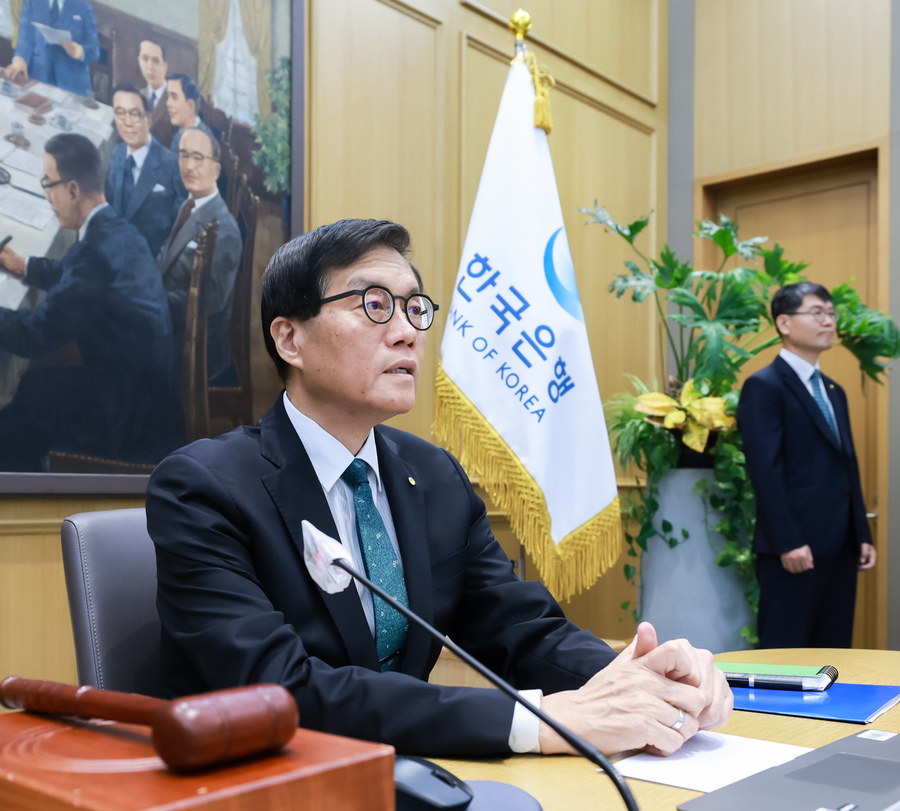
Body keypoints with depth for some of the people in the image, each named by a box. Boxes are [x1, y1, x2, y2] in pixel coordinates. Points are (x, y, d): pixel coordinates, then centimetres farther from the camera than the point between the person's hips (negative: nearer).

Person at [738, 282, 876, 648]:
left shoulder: (834, 392, 20)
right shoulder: (764, 386, -7)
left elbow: (848, 469, 19)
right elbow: (765, 470, -15)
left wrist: (863, 535, 13)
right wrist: (788, 543, -19)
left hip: (840, 548, 8)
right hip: (794, 549, -8)